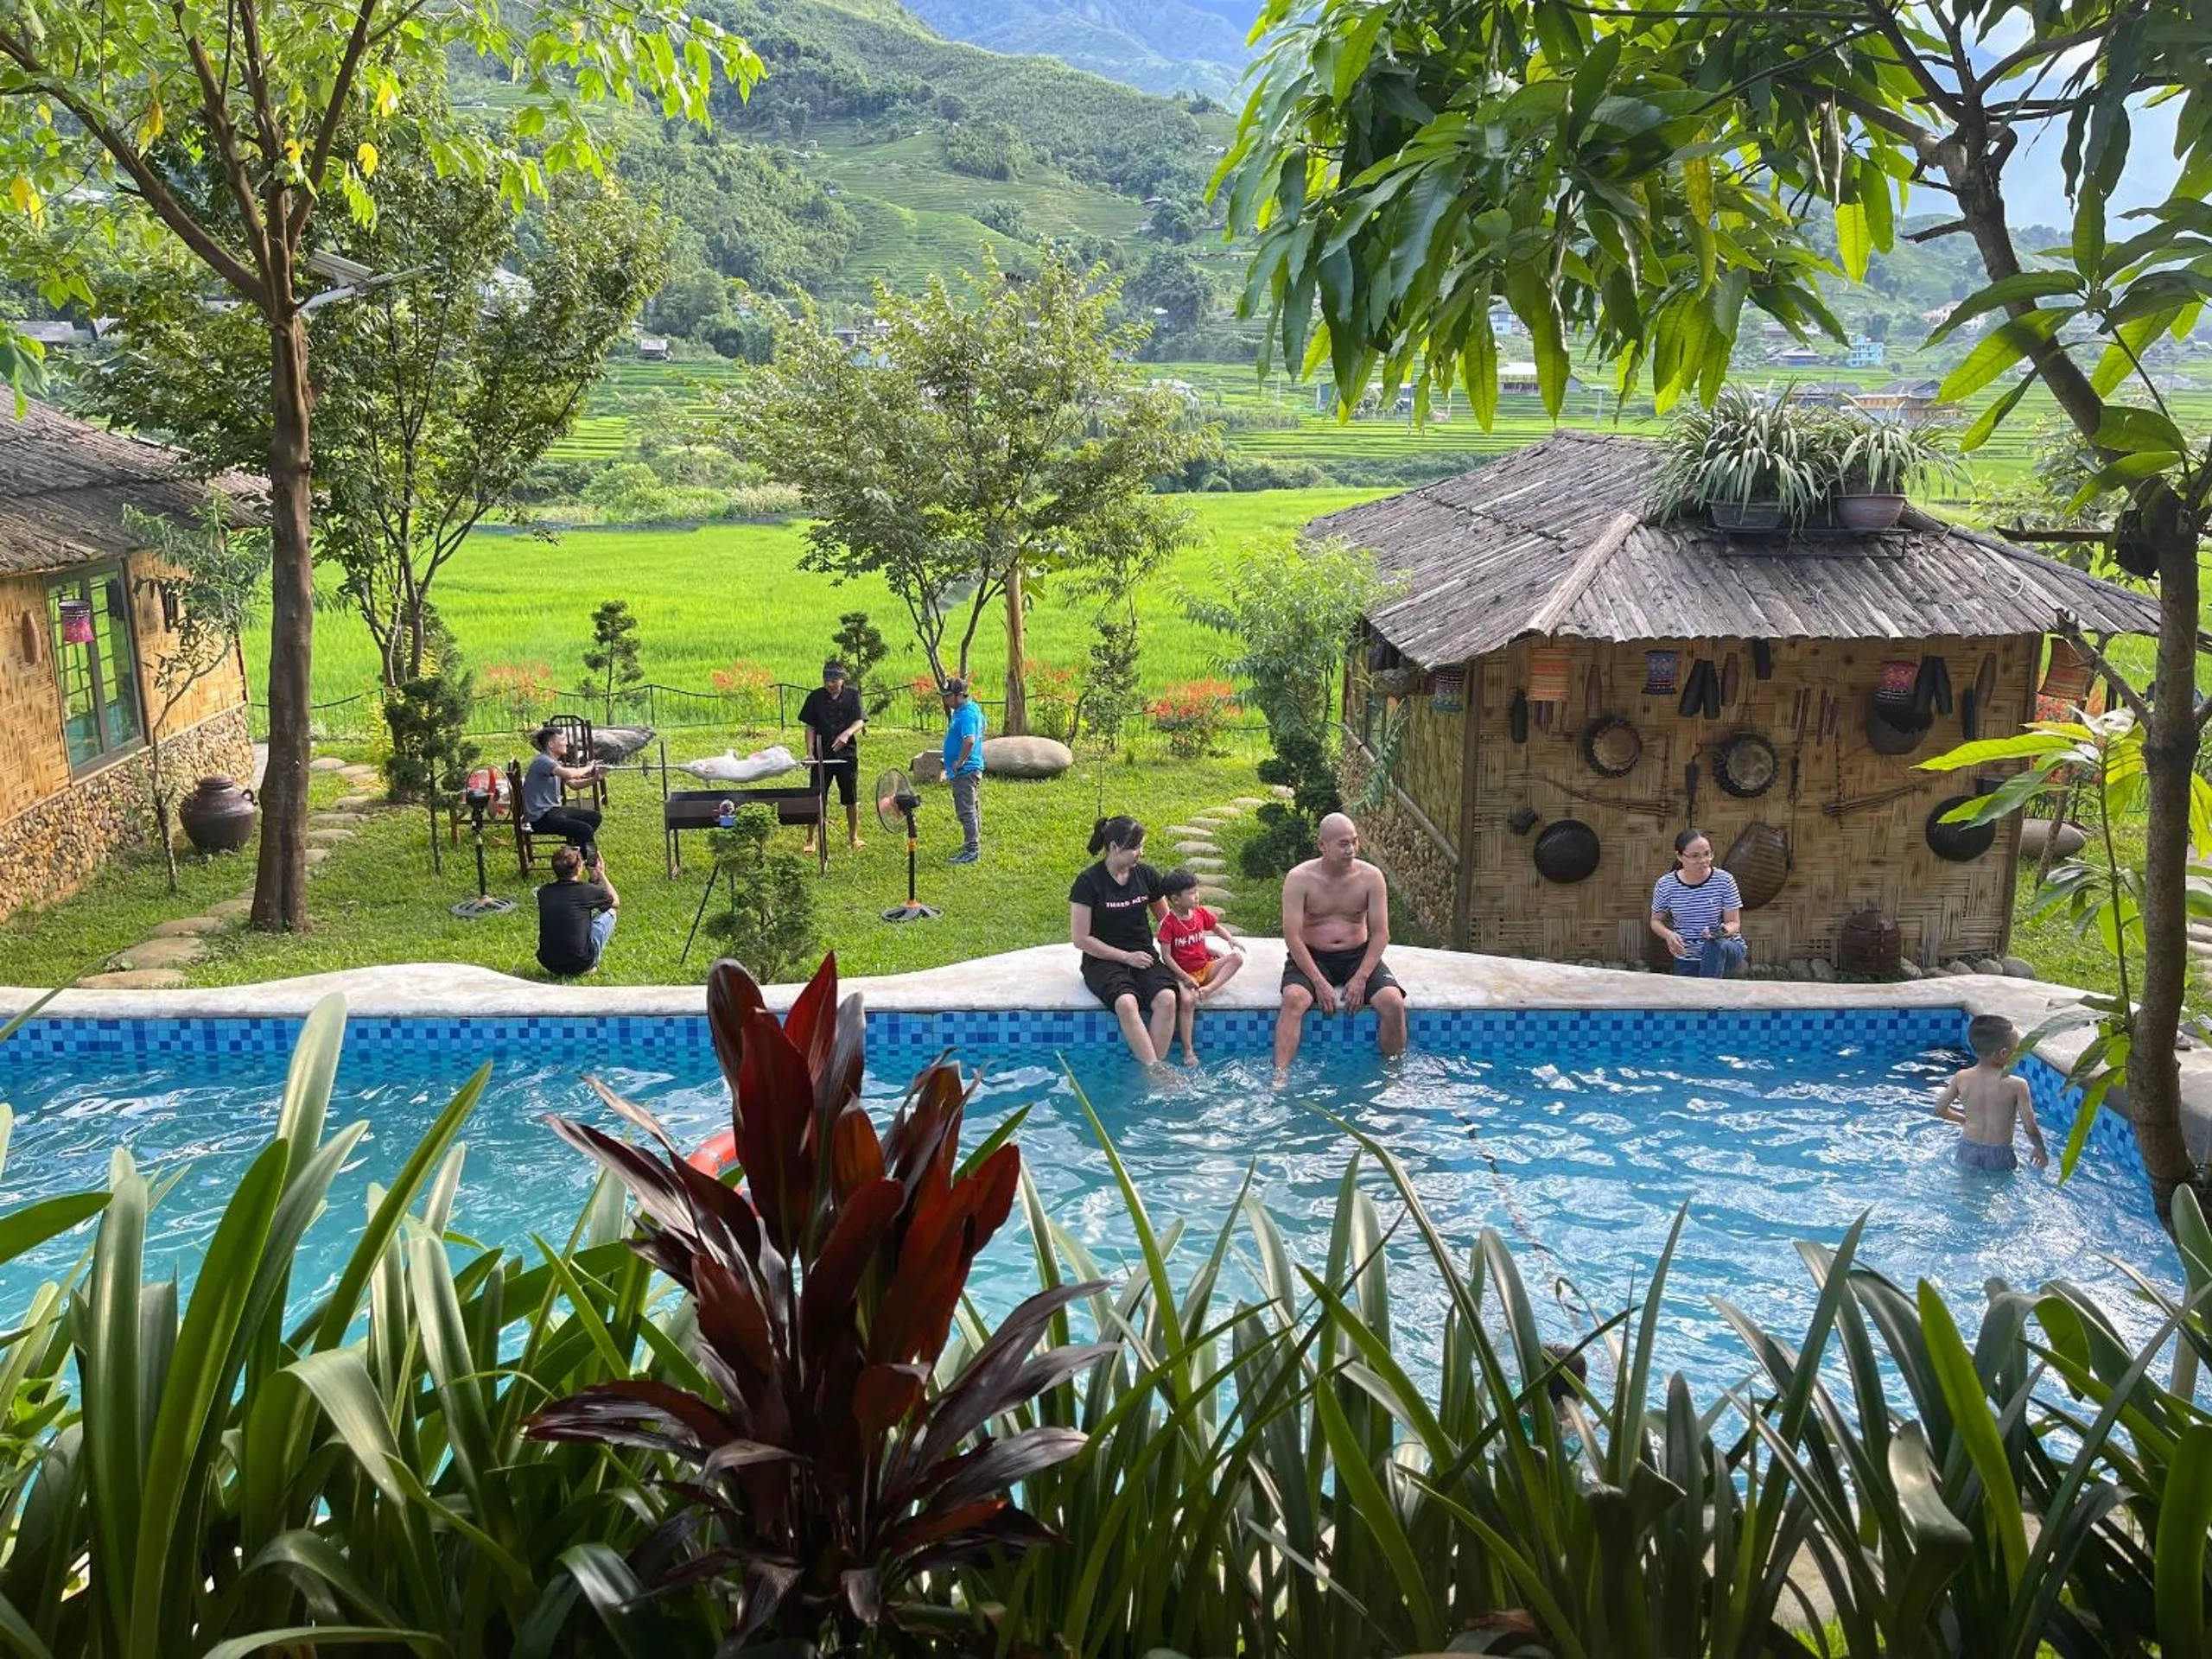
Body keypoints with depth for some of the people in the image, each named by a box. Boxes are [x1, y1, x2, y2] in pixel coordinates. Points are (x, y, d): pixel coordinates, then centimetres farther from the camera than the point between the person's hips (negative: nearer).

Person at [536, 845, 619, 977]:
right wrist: (601, 874, 18)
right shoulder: (587, 891, -11)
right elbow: (616, 902, 10)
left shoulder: (543, 892, 1)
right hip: (580, 965, -5)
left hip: (548, 964, 5)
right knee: (609, 912, 16)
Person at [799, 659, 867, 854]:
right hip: (822, 755, 0)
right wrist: (810, 752, -7)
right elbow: (810, 727, 3)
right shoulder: (816, 697, 1)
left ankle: (853, 837, 24)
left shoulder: (852, 696, 1)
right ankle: (810, 840, 7)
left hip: (847, 754, 0)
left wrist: (847, 733, -28)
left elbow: (860, 722, -7)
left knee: (852, 799, 8)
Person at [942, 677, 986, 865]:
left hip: (965, 770, -11)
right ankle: (974, 846, 28)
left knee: (966, 811, -8)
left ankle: (971, 851, -7)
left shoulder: (967, 714, -20)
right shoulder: (962, 710, 12)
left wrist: (959, 763, -22)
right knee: (972, 810, 18)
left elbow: (969, 740, -32)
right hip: (969, 770, 11)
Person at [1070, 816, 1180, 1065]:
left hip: (1143, 956, 4)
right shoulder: (1089, 882, -8)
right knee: (1126, 1003, -35)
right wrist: (1126, 957, -10)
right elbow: (1080, 939, -8)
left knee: (1167, 999, -28)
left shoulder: (1147, 875, 5)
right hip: (1103, 961, -4)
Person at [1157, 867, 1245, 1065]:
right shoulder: (1168, 923, -13)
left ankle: (1209, 989, -27)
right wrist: (1185, 977, -20)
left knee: (1236, 958, -12)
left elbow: (1216, 927, 23)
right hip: (1183, 973, -6)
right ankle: (1188, 1053, -27)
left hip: (1205, 968, 6)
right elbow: (1167, 957, -14)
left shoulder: (1201, 913, 3)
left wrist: (1230, 939, 2)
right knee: (1187, 1001, -33)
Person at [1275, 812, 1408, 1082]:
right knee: (1294, 998, -32)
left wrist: (1360, 979, -15)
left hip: (1358, 956, 2)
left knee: (1393, 1003, -22)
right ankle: (1280, 1078, -34)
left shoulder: (1371, 877, -3)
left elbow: (1380, 933, -3)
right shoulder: (1299, 878, -10)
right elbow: (1292, 936, -14)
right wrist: (1319, 982, -21)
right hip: (1311, 958, -2)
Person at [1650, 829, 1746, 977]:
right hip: (1687, 960, 2)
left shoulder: (1724, 881, -11)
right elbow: (1656, 921, 7)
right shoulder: (1665, 885, -7)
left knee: (1715, 946, -35)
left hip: (1727, 951, -2)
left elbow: (1734, 923, -7)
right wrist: (1668, 935, -16)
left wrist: (1725, 930, -31)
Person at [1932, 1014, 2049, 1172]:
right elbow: (2031, 1128, -16)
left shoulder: (1961, 1078, -8)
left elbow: (1940, 1110, 2)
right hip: (1999, 1154, -4)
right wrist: (2040, 1149, 4)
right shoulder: (2017, 1085, -19)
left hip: (1968, 1149, 4)